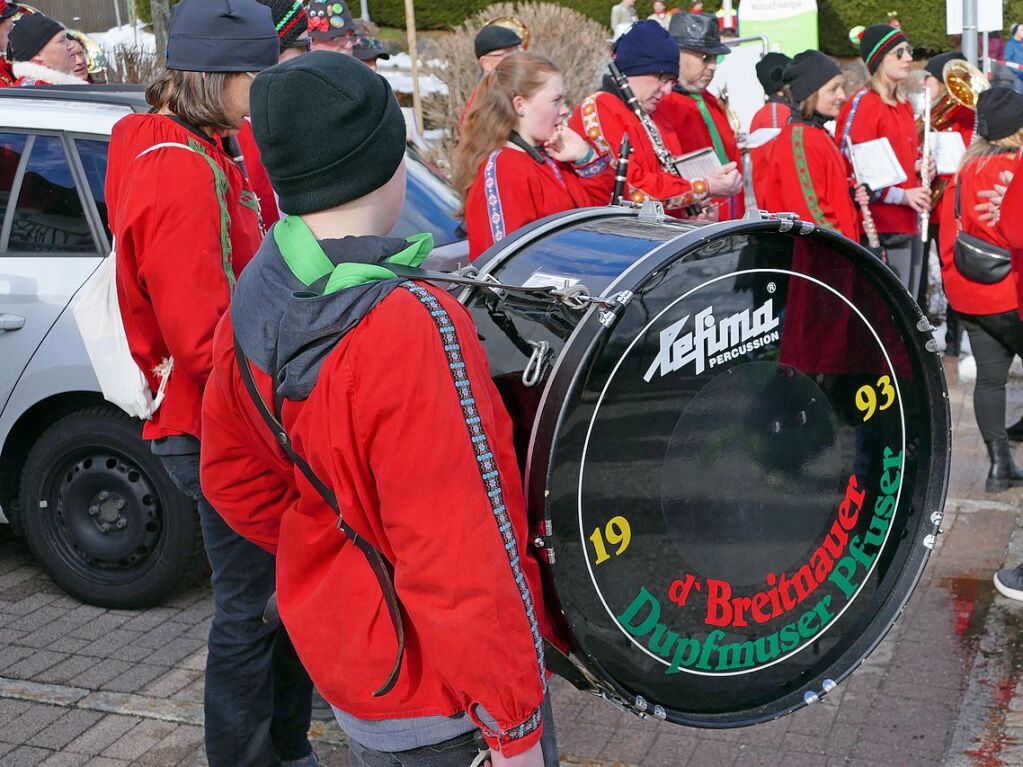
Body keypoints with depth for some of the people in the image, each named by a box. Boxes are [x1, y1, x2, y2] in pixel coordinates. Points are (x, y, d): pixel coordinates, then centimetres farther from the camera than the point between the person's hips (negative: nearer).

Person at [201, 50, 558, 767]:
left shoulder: (255, 303, -6)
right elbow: (461, 561, -27)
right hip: (442, 708, -7)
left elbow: (234, 478, 7)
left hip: (340, 649, 7)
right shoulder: (409, 325, -30)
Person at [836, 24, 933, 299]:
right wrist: (902, 195, -19)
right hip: (882, 227, -9)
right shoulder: (862, 104, -12)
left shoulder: (904, 105, 14)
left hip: (910, 223, 9)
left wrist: (919, 166, 5)